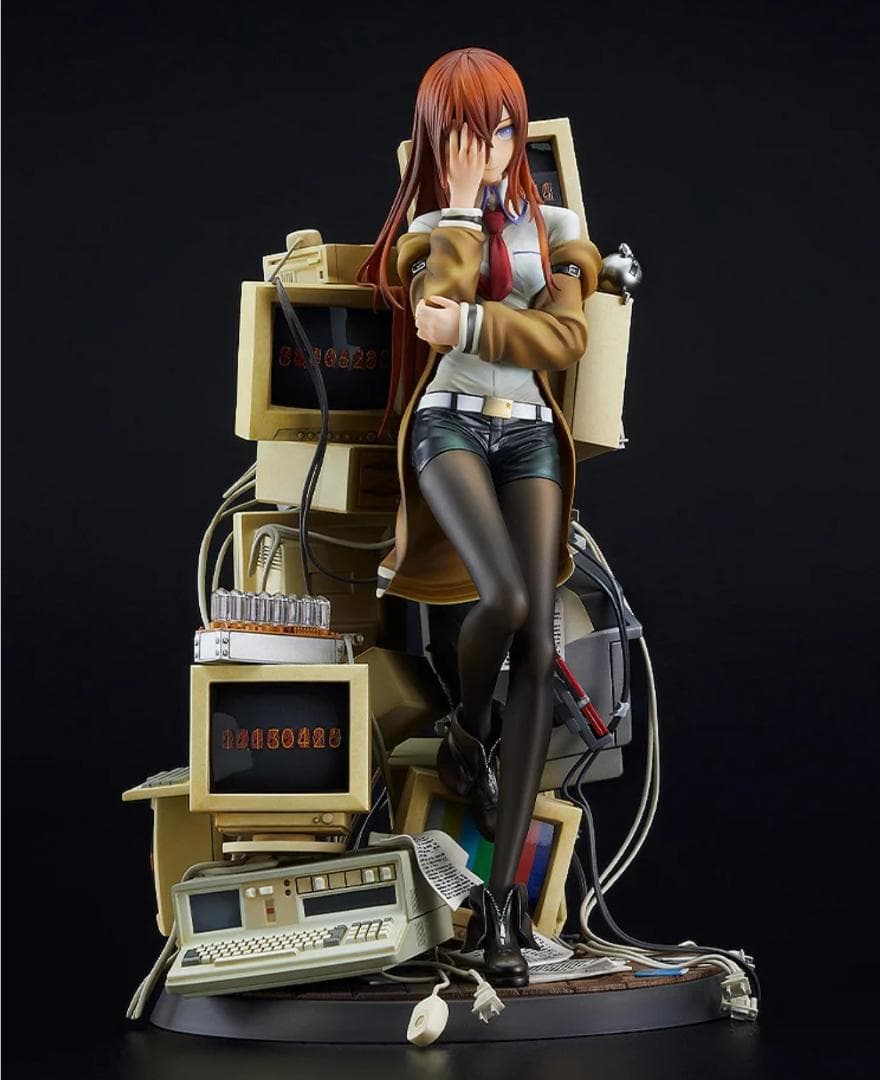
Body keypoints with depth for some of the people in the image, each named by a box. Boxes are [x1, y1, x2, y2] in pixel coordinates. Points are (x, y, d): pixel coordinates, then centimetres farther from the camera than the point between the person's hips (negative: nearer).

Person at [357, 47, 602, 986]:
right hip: (450, 424, -2)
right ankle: (467, 734, 5)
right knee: (506, 598, -31)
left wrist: (468, 324, -14)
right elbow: (445, 292, -13)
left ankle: (503, 892, -13)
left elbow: (568, 336, -5)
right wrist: (463, 199, -7)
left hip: (531, 433, 2)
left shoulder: (553, 226, 13)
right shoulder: (430, 229, 12)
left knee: (539, 645, -12)